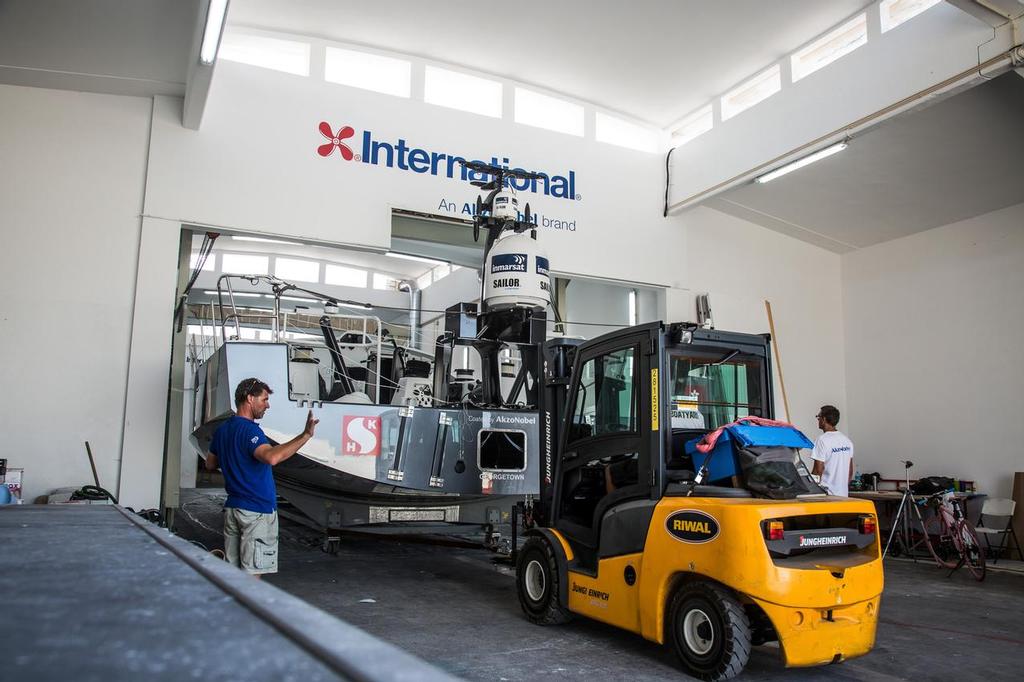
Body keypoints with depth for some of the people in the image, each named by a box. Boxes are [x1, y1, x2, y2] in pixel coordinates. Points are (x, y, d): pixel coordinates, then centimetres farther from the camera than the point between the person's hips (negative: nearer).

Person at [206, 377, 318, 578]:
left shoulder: (222, 430, 10)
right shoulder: (250, 430, -19)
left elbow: (210, 464, 24)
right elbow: (271, 457, -38)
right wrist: (305, 435, -39)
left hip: (232, 508, 9)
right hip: (257, 511, -9)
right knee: (252, 572, -2)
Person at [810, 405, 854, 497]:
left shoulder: (822, 440, -14)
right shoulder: (847, 441, 10)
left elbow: (818, 470, -15)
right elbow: (850, 470, 15)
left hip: (826, 493, -8)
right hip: (843, 493, 8)